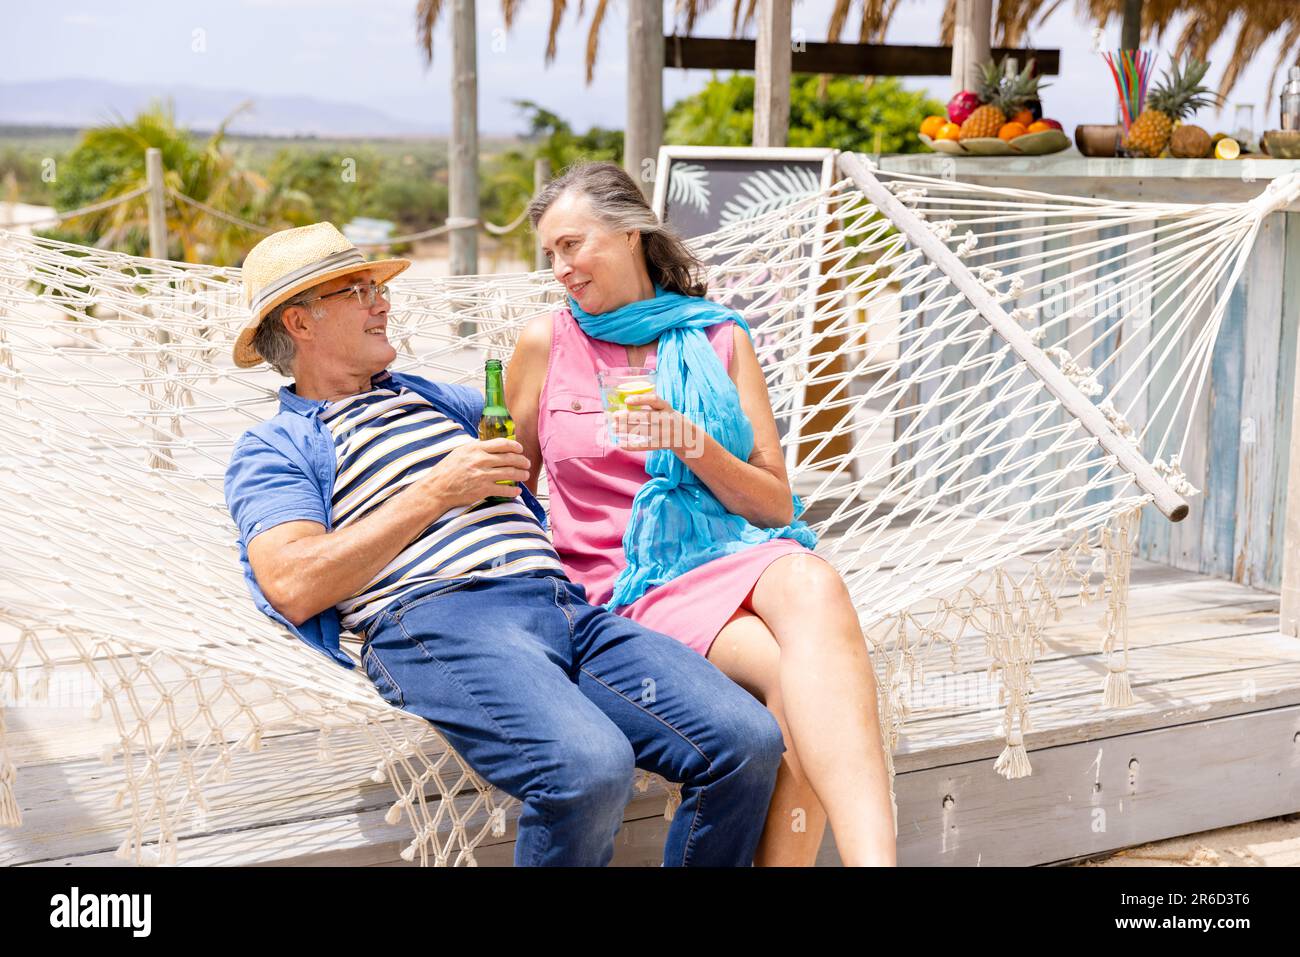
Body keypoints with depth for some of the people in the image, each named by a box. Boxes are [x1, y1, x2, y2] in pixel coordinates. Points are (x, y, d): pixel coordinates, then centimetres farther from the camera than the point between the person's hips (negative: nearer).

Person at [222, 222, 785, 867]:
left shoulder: (434, 399, 33)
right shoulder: (272, 448, 14)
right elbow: (293, 589, -5)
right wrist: (436, 493, -4)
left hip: (565, 604, 6)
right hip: (434, 616, -6)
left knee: (748, 743, -18)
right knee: (588, 768, -35)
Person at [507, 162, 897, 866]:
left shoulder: (718, 339, 12)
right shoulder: (546, 343, 10)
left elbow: (775, 505, 8)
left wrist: (692, 442, -9)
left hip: (735, 554, 2)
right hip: (629, 584, -1)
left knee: (809, 582, -38)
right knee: (799, 676, -35)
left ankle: (872, 856, -46)